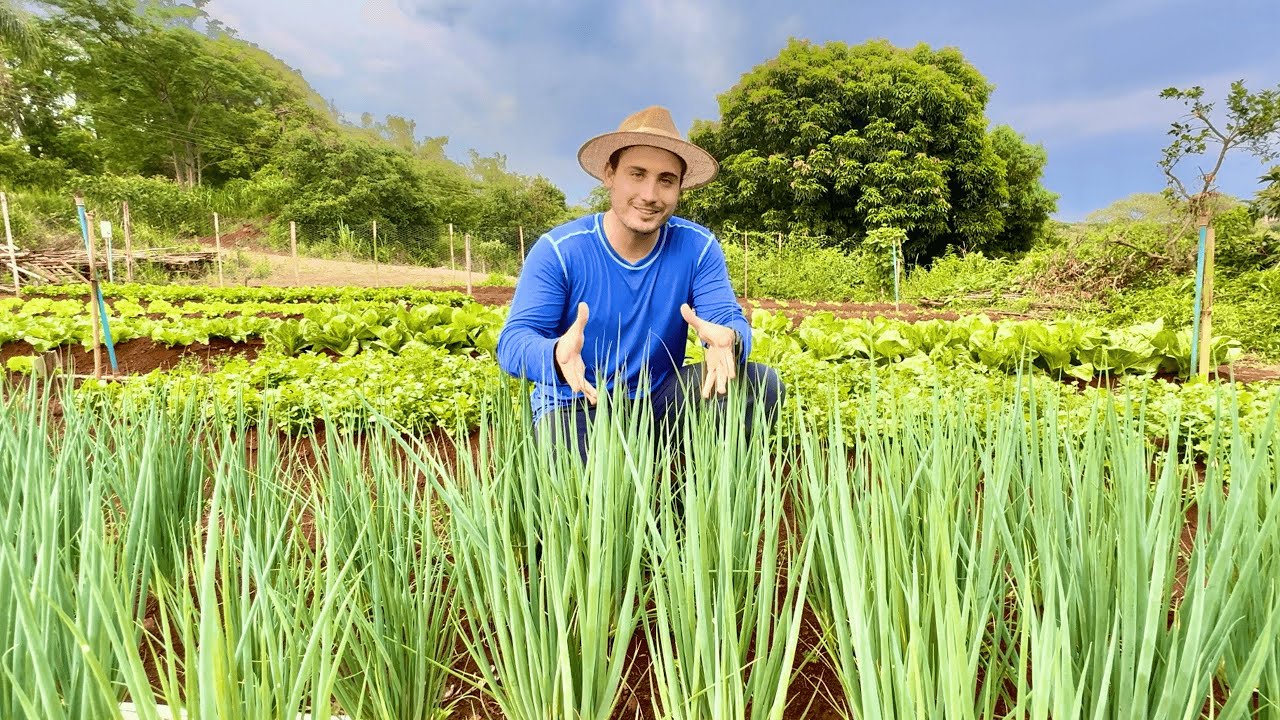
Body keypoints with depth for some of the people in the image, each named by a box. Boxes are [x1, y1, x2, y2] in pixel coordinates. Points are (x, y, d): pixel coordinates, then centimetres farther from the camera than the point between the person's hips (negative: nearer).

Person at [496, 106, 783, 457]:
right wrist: (557, 356, -44)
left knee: (761, 382, -19)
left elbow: (730, 320, -12)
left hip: (660, 401, 3)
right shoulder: (558, 250, -13)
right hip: (576, 407, -2)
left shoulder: (698, 247, -5)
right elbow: (512, 341, -18)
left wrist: (727, 339, -40)